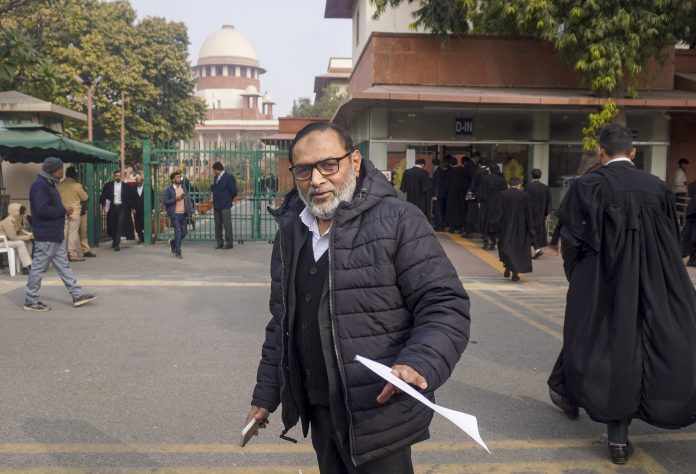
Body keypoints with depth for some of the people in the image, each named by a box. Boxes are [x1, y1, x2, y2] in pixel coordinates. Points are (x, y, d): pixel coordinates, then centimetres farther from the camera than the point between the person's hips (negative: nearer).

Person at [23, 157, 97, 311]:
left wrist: (64, 210, 4)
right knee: (38, 268, -1)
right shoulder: (40, 186, -16)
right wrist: (63, 210, -15)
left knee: (63, 265, 12)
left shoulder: (49, 184, 16)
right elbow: (42, 209, -25)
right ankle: (30, 301, 8)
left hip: (55, 236, 11)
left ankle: (77, 295, 17)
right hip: (46, 237, -11)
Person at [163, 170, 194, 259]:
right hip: (175, 215, -5)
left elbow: (189, 200, 11)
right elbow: (164, 201, -9)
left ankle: (172, 242, 36)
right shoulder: (169, 190, -3)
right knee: (178, 233, -7)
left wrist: (191, 212, 2)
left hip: (184, 214, 5)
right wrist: (176, 199, -18)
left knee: (183, 233, 9)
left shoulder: (184, 189, 12)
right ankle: (177, 252, 4)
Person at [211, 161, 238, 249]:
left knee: (227, 224, -2)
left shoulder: (229, 177, -12)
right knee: (218, 225, 11)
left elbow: (234, 191, -11)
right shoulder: (216, 177, 13)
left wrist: (230, 199, 0)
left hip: (225, 205, -8)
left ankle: (229, 243, 6)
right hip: (216, 205, 8)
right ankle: (220, 243, 18)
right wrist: (212, 187, 2)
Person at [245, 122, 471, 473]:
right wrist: (265, 394, 15)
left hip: (377, 414, -6)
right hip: (318, 410, 6)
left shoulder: (398, 221, -14)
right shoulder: (290, 231, 6)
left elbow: (445, 307, -16)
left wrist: (419, 365, -33)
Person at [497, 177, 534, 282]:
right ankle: (515, 273, 5)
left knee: (505, 247, 17)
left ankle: (507, 269, 12)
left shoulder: (502, 195, -6)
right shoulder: (525, 196, -6)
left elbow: (499, 212, -5)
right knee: (518, 248, 8)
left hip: (505, 226, 0)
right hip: (520, 228, 0)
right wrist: (530, 229, 4)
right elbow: (529, 214, -3)